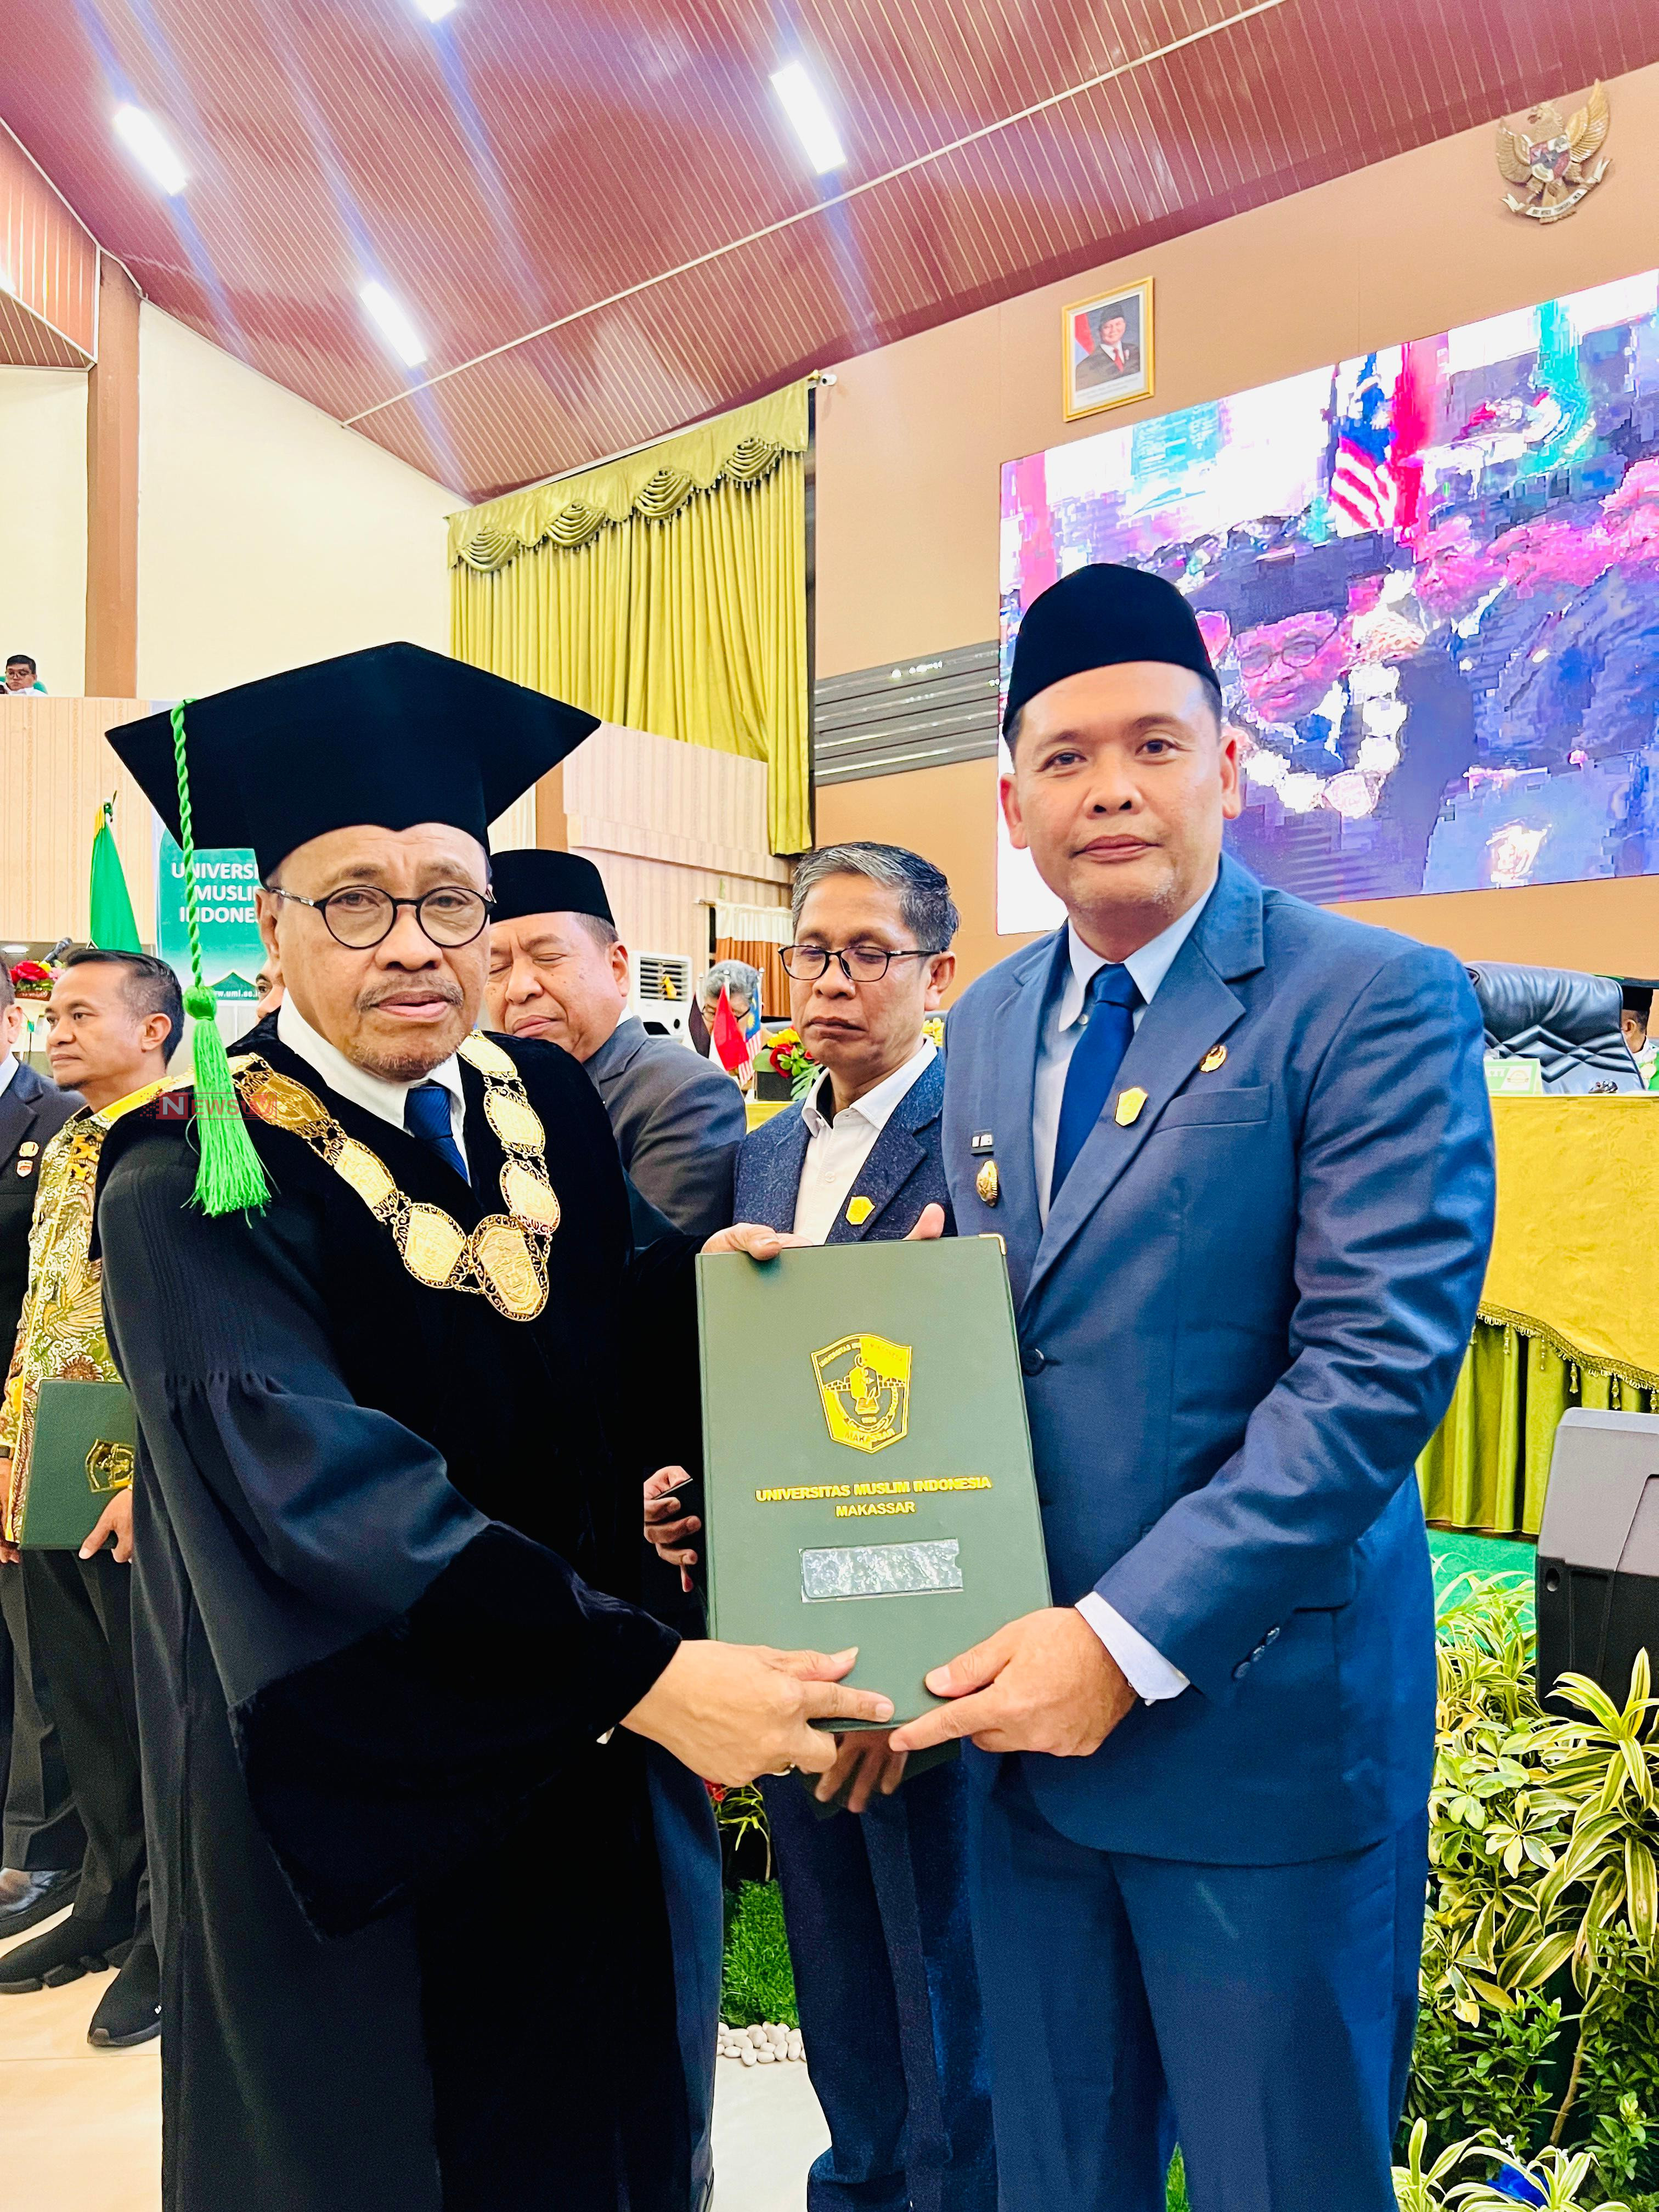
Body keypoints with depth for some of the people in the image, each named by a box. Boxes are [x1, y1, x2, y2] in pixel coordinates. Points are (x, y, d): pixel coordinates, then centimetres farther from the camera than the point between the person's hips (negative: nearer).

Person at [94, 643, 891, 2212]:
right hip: (347, 1800, -5)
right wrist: (641, 1676, -38)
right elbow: (318, 1497, -32)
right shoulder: (197, 1184, -20)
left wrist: (703, 1270, -11)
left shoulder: (549, 1108, -2)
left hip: (563, 1773, 5)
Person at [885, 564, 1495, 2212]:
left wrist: (1127, 1639, -22)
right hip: (1024, 1699, 6)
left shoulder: (1378, 1004, -11)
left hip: (1257, 1715, -5)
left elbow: (1380, 1362, -19)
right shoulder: (986, 1024, 8)